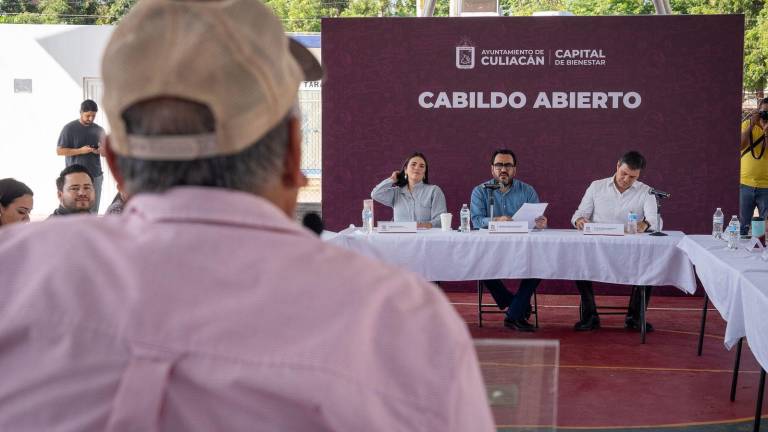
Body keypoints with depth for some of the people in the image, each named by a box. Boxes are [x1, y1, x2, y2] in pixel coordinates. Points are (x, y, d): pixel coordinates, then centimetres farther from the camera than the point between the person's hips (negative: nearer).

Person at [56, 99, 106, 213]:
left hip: (96, 175, 4)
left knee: (93, 211, 4)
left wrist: (101, 150, -8)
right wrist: (80, 150, -17)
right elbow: (59, 151, -5)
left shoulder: (99, 130, 11)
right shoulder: (69, 128, -2)